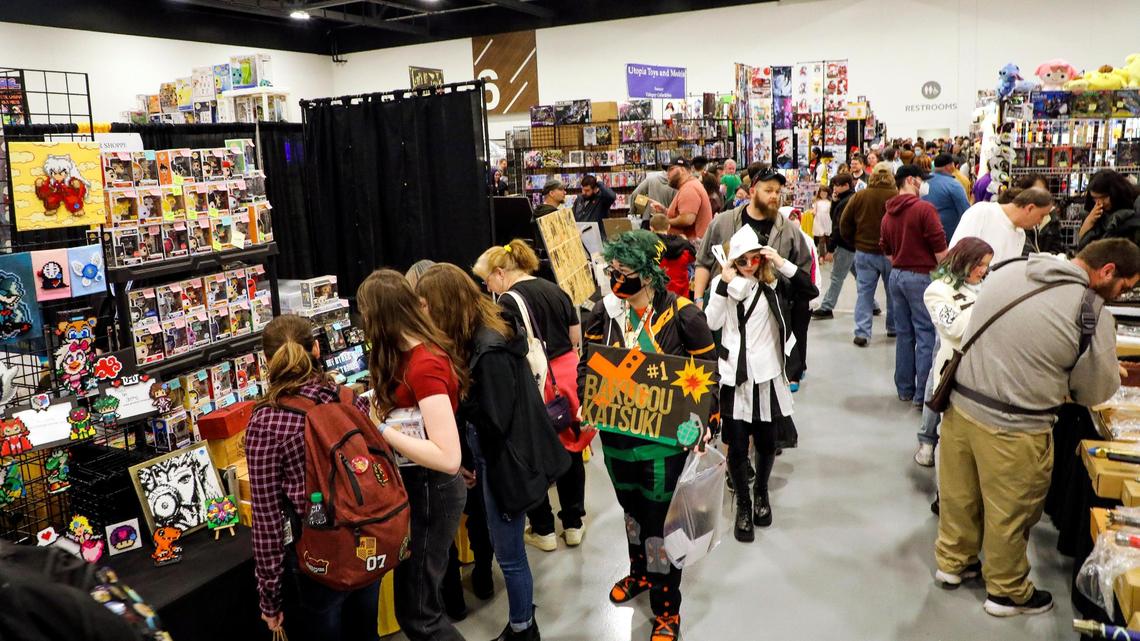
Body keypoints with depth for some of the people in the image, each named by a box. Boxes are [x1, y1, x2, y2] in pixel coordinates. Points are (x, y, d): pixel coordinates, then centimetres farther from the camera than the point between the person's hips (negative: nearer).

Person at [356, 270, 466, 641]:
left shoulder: (424, 367, -26)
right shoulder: (416, 353, 2)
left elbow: (448, 458, -31)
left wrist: (379, 430, -27)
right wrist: (381, 407, 6)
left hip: (430, 490, -9)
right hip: (419, 485, 9)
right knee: (421, 594, 24)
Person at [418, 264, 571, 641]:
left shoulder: (490, 351, -28)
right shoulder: (477, 335, 1)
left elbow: (493, 419, -24)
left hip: (504, 458, -9)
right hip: (492, 453, 9)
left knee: (508, 552, 8)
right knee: (508, 547, 22)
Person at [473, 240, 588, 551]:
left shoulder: (509, 301, -13)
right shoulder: (555, 290, 8)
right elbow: (577, 337, 13)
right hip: (568, 372, 7)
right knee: (570, 449, 15)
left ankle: (543, 530, 21)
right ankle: (573, 524, 27)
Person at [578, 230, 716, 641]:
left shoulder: (681, 315, -15)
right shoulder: (604, 311, -4)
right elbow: (587, 365, 7)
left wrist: (705, 423, -12)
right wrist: (586, 403, -8)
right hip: (615, 435, 5)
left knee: (660, 520, 5)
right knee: (631, 508, 24)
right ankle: (641, 572, 51)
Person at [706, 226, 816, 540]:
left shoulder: (773, 283, -1)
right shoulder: (722, 283, -1)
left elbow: (811, 291, -13)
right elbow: (712, 323, -13)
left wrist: (783, 264, -18)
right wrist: (726, 284, -18)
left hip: (767, 375, 1)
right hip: (734, 376, -1)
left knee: (766, 442, 14)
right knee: (737, 446, 3)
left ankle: (762, 493, 40)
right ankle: (743, 505, 23)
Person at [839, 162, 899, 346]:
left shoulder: (859, 196, -4)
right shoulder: (897, 197, -12)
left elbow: (844, 223, 1)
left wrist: (855, 242, 13)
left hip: (864, 252, 1)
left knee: (864, 292, 5)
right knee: (893, 292, 15)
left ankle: (862, 332, -1)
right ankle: (893, 327, 27)